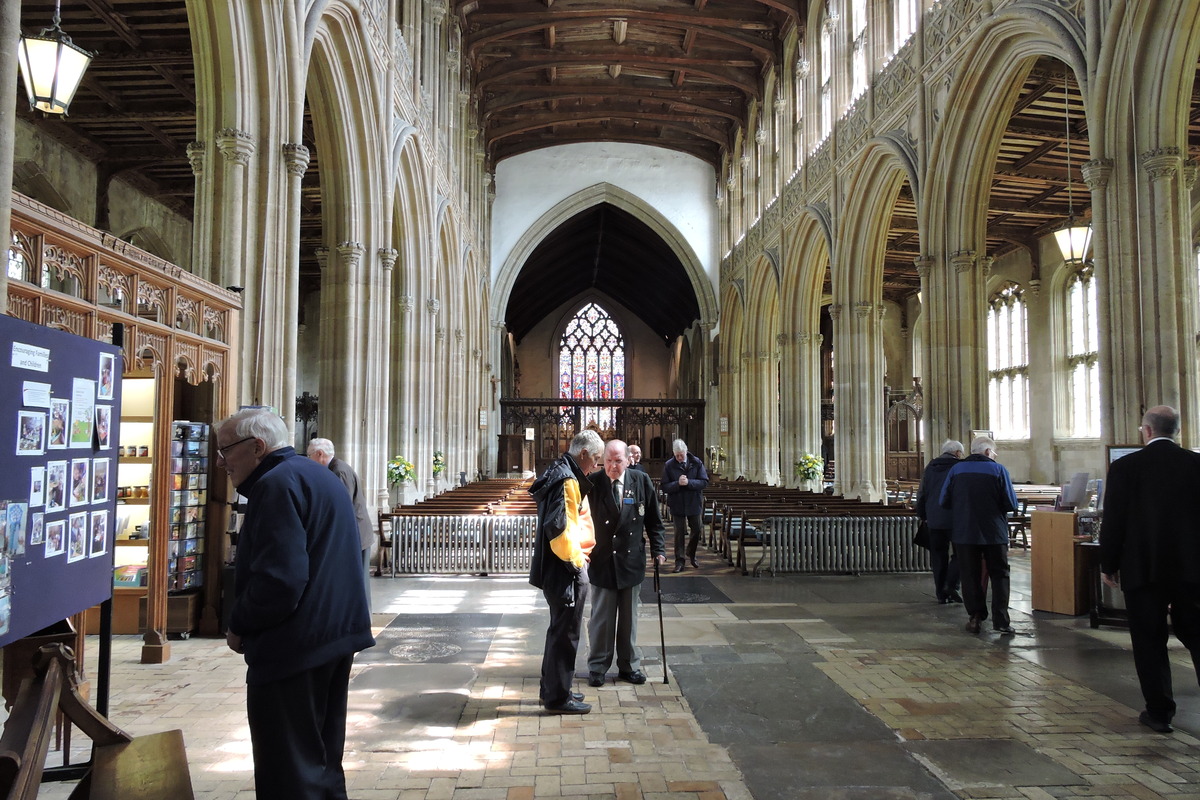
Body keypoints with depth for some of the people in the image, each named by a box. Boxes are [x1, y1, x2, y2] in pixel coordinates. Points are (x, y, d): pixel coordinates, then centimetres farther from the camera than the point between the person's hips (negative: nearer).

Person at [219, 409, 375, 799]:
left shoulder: (277, 484, -17)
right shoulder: (321, 476, 15)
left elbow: (278, 579, -26)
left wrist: (239, 627, -10)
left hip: (294, 649, -10)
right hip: (337, 635, 10)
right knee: (323, 763, 20)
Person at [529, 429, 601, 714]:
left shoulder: (561, 473, 13)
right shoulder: (567, 480, -20)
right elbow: (558, 526, -27)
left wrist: (578, 555, 15)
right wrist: (574, 559, -16)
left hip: (558, 567, 11)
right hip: (566, 571, -11)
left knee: (560, 629, 20)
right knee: (565, 632, 0)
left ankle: (551, 688, 32)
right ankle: (558, 697, 11)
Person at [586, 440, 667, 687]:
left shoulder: (641, 481, -2)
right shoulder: (592, 483, -10)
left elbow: (653, 519, 5)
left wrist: (658, 550, 0)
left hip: (631, 560, 2)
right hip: (601, 561, -2)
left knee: (629, 617, 14)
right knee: (601, 617, 7)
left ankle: (629, 665, 27)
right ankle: (597, 666, 21)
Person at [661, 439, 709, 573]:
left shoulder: (697, 463, -5)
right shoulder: (669, 465, -6)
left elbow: (704, 482, -9)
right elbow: (665, 487, -9)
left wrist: (688, 482, -23)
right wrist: (678, 483, -25)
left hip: (694, 503, 2)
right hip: (677, 505, -2)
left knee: (696, 530, 14)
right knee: (679, 532, 3)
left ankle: (691, 553, 39)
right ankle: (679, 561, 10)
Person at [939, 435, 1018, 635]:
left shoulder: (956, 470, 0)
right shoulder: (998, 470, -7)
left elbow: (943, 502, 0)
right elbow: (1011, 504, -9)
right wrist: (994, 506, 11)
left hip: (964, 533, 2)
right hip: (994, 533, -2)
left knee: (970, 576, 11)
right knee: (999, 575, 8)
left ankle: (975, 617, 11)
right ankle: (1000, 620, 2)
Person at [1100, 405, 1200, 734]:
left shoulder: (1124, 467, -8)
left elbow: (1113, 521, -7)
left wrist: (1108, 565, 3)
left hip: (1143, 568, -3)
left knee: (1149, 641, 7)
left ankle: (1159, 712, 13)